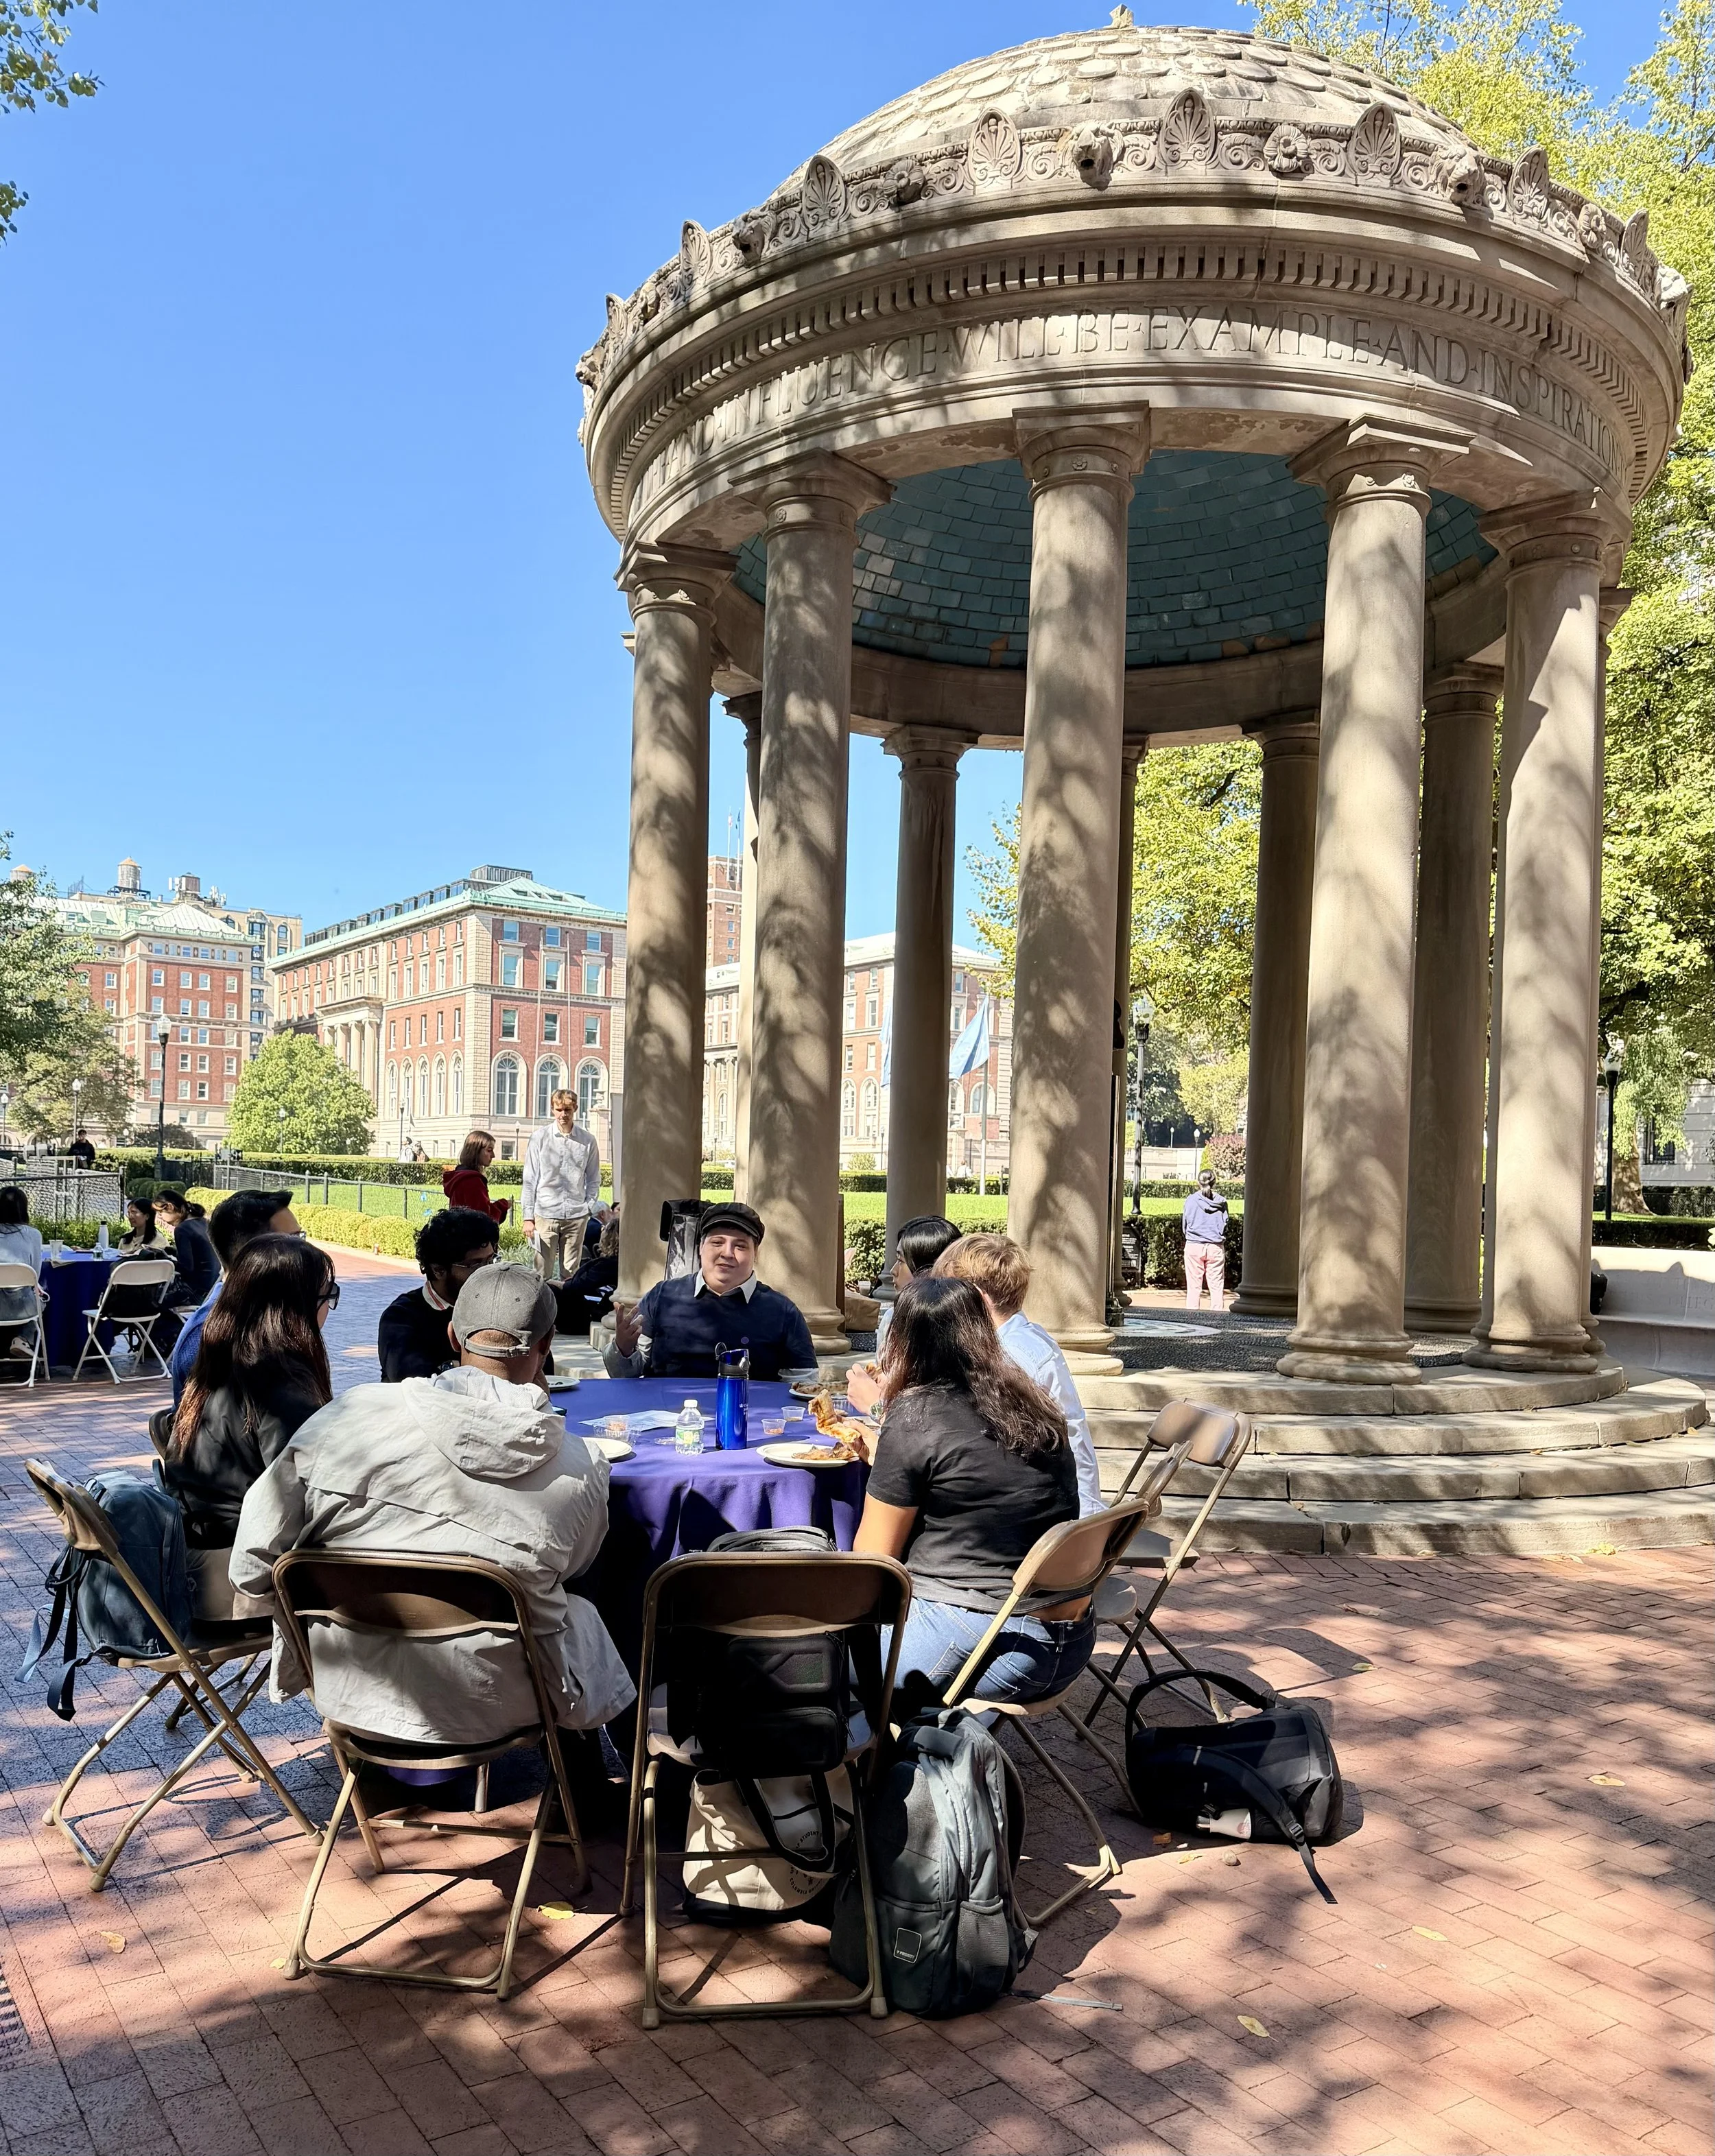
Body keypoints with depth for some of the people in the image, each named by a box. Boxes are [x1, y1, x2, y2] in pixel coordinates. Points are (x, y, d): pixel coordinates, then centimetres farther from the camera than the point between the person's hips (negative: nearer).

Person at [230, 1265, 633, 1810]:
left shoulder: (353, 1414, -16)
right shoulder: (580, 1472, -16)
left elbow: (257, 1554, -8)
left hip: (348, 1693, 2)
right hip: (488, 1709, -2)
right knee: (581, 1615, 29)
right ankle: (582, 1778, 46)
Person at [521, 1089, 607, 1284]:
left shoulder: (587, 1141, 6)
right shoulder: (541, 1138, 3)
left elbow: (593, 1180, 13)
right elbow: (530, 1180, 3)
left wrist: (592, 1207, -1)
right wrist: (528, 1217, -2)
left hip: (576, 1216, 2)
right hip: (545, 1214, -1)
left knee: (571, 1274, 6)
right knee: (542, 1275, -2)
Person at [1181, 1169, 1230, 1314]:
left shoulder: (1191, 1200, -3)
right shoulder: (1221, 1202, -1)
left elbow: (1184, 1224, 5)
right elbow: (1225, 1225, 7)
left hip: (1193, 1246, 0)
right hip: (1216, 1247, 1)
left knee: (1193, 1286, 4)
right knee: (1217, 1286, 5)